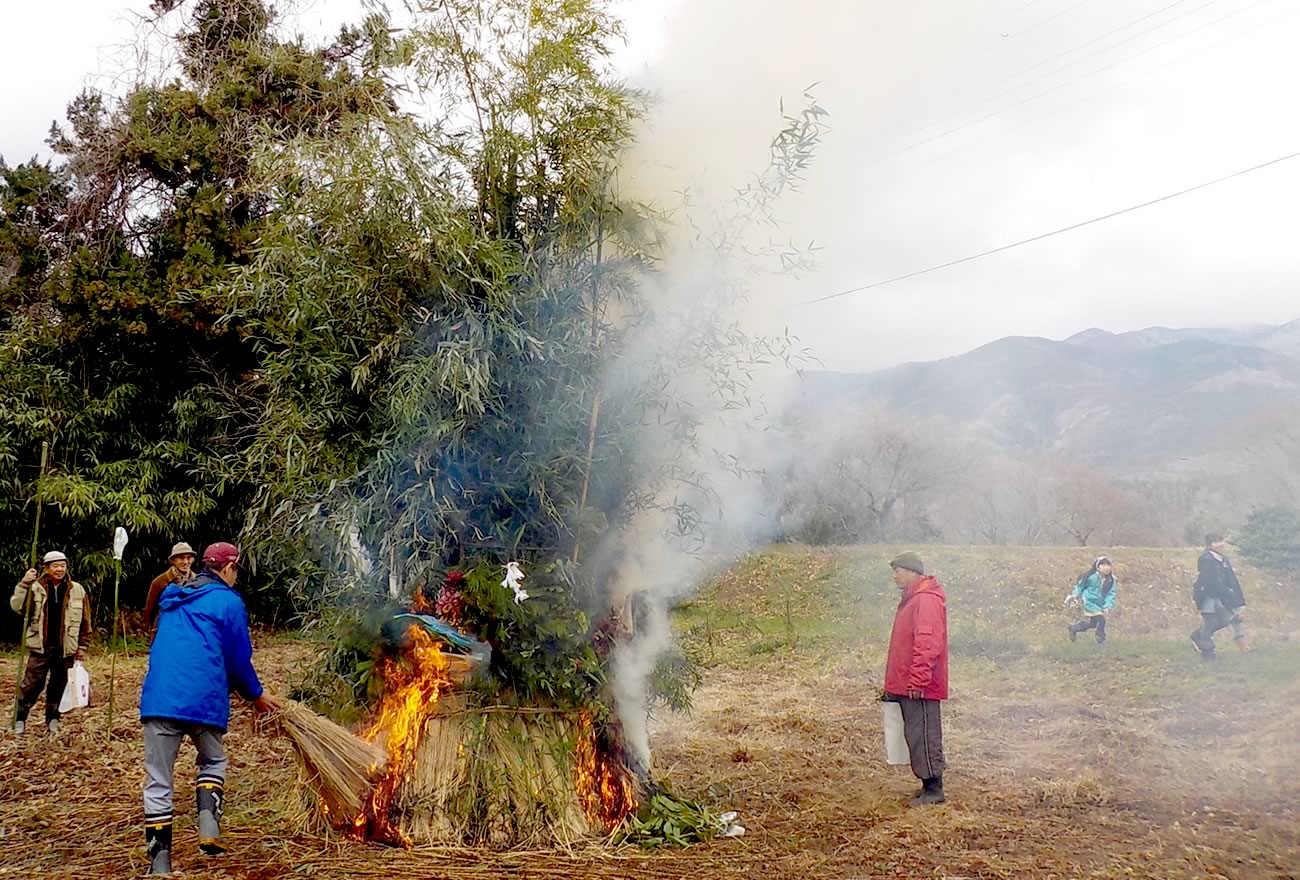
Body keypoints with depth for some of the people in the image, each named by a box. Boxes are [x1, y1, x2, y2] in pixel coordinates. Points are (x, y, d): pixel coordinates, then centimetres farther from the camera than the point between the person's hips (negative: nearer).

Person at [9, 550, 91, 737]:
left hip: (66, 649, 1)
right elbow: (17, 607, -12)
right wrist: (24, 584, -22)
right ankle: (20, 719, 13)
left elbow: (85, 621, 7)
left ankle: (52, 722, 19)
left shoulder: (77, 590, 3)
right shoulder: (36, 588, 0)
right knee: (31, 685, 0)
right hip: (40, 647, -1)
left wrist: (82, 646, 6)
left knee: (58, 686, 8)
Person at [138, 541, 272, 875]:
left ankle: (159, 860, 3)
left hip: (160, 696, 3)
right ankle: (209, 821, -1)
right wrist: (255, 695, 22)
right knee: (213, 761, 21)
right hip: (205, 700, -3)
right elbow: (239, 658, 4)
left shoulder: (173, 598, 21)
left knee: (157, 781, 6)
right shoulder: (228, 601, 3)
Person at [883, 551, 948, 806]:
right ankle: (929, 785, 21)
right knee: (915, 735, 13)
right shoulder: (912, 599, 17)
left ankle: (934, 790, 2)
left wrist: (917, 680, -26)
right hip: (906, 686, 10)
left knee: (922, 737, -5)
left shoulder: (927, 601, -16)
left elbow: (927, 644, -24)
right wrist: (895, 683, 23)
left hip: (919, 688, -10)